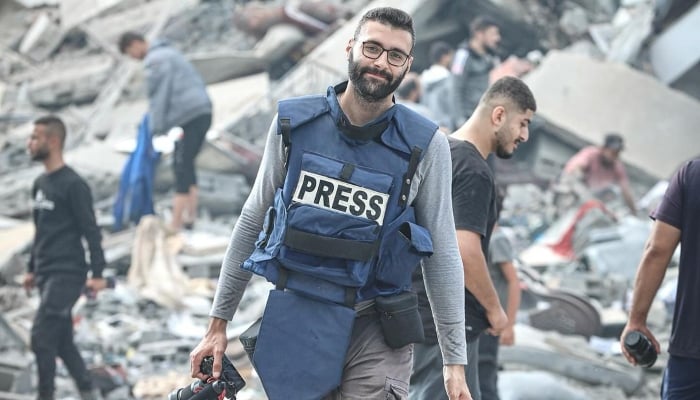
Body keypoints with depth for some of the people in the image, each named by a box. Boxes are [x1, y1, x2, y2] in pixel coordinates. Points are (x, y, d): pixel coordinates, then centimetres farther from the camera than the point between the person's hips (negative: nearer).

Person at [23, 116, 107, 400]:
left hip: (66, 275, -8)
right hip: (47, 275, 8)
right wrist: (32, 269, 21)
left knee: (41, 339, -13)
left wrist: (97, 274, -15)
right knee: (63, 342, 9)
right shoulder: (40, 183, 15)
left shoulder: (73, 184, -11)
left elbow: (91, 231, -12)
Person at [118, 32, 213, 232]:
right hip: (203, 111, 10)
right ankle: (190, 216, 17)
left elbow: (158, 97, -13)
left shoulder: (155, 60, -7)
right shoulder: (168, 53, 23)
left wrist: (157, 128, -9)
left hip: (189, 117, -10)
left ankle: (175, 224, -10)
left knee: (181, 166, -9)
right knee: (187, 164, 16)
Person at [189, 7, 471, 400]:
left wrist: (455, 360, -2)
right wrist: (219, 323, 9)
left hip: (374, 336, -2)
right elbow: (252, 222, 8)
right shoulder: (293, 123, 0)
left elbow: (442, 255, -1)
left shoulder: (425, 145, -6)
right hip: (294, 323, 2)